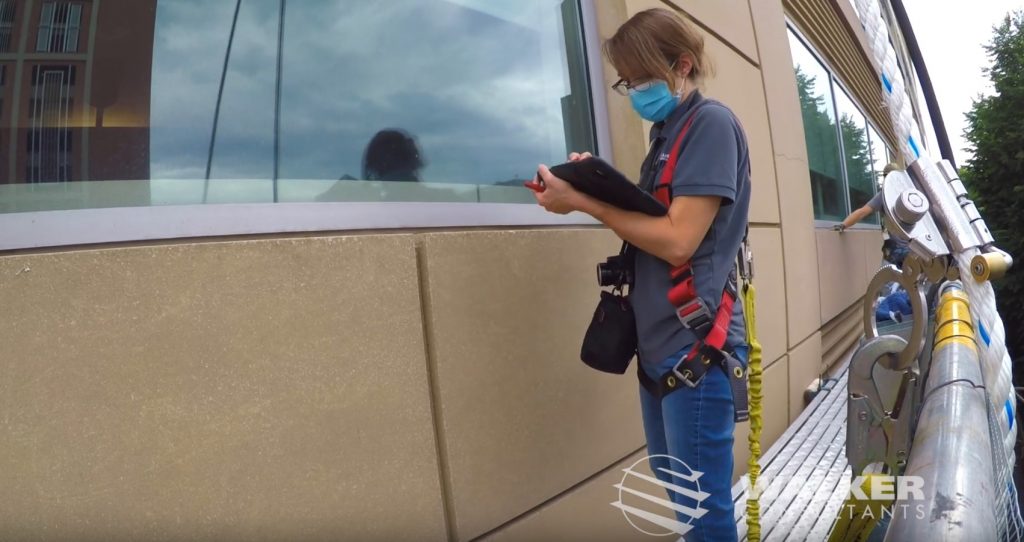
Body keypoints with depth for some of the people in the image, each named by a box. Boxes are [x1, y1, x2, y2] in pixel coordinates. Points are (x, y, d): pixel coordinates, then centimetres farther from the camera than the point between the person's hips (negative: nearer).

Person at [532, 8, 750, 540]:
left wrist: (584, 202, -14)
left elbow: (678, 240, -19)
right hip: (659, 343, 9)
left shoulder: (711, 123, -11)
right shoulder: (667, 131, 16)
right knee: (672, 485, 20)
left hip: (695, 346, -9)